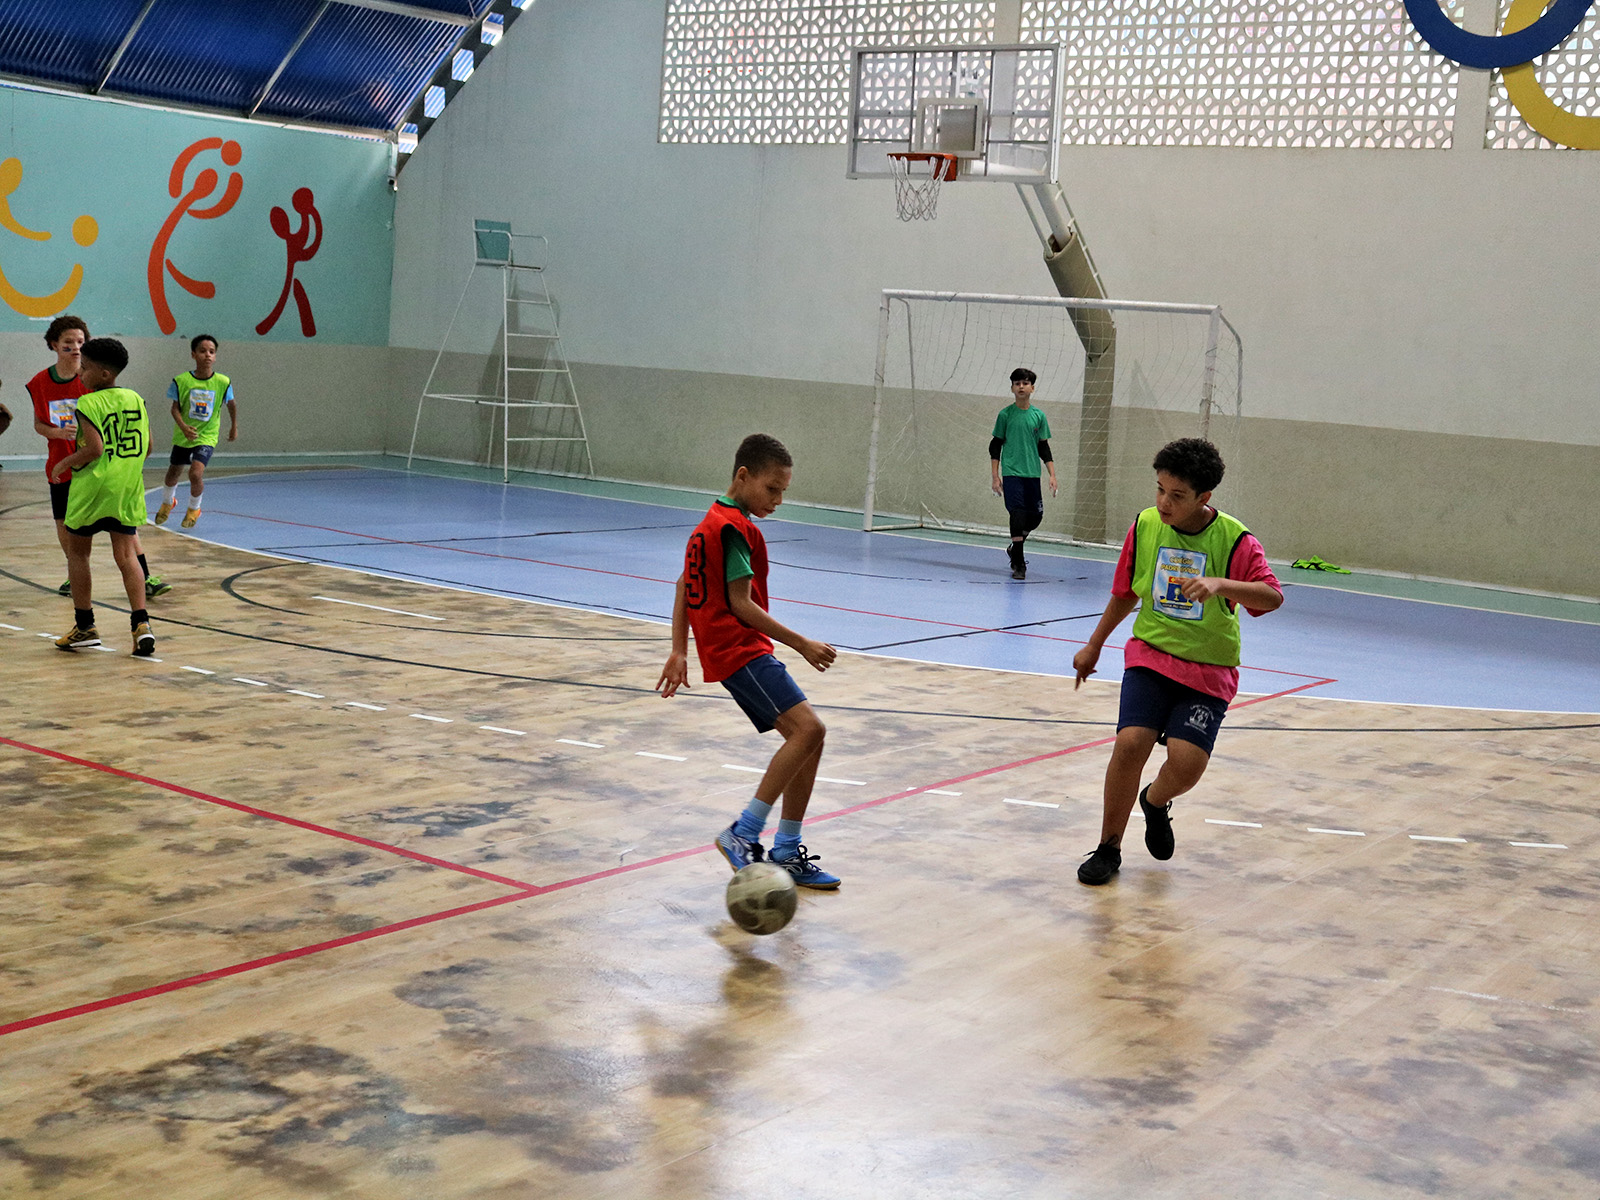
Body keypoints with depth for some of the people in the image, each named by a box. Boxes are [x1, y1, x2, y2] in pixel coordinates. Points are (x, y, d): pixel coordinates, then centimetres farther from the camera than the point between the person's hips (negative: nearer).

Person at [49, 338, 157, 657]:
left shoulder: (88, 403, -12)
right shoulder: (136, 400, 6)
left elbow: (94, 448, -20)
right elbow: (147, 447, 8)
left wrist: (64, 464, -6)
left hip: (92, 486, -4)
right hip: (128, 488, 5)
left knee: (77, 552, 12)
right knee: (125, 554, 4)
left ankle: (85, 626, 15)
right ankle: (141, 623, -11)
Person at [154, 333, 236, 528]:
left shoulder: (222, 382, -11)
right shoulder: (182, 380, -12)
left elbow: (231, 405, 6)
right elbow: (175, 408, -6)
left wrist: (234, 428, 16)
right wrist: (183, 427, -22)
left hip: (207, 437, -2)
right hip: (183, 436, 2)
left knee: (196, 473, -21)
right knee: (173, 473, 18)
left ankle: (194, 509, 9)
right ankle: (167, 502, 52)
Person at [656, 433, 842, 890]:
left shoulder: (711, 522, 18)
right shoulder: (736, 529, -13)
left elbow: (684, 587, 23)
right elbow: (740, 604, -17)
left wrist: (680, 651, 23)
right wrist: (801, 643, -13)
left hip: (738, 650, 10)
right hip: (740, 650, -10)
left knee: (808, 738, 8)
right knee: (807, 728, -22)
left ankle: (787, 853, 12)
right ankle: (743, 834, -18)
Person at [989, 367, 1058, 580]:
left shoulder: (1039, 416, 8)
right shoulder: (1005, 415, 0)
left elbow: (1044, 448, 12)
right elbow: (995, 446, 3)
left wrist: (1052, 475, 5)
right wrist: (995, 476, -3)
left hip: (1032, 474, 4)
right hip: (1011, 473, -4)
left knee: (1035, 516, 7)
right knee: (1018, 515, -12)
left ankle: (1014, 548, 33)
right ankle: (1018, 564, -6)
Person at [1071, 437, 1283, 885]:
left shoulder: (1234, 539, -12)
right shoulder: (1145, 526, -1)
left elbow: (1272, 596, -24)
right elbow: (1125, 593, 15)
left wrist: (1221, 584, -41)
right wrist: (1094, 646, 23)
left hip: (1209, 670, -2)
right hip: (1150, 653, 2)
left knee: (1187, 759, -19)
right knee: (1131, 742, -20)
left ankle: (1155, 801, 19)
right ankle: (1108, 848, 0)